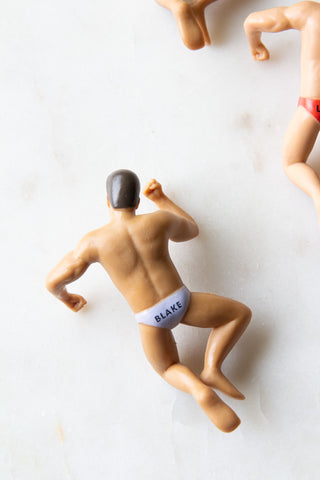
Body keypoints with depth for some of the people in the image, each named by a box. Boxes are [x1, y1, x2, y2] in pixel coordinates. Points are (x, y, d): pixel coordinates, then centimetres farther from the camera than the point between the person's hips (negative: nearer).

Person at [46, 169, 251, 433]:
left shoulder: (94, 241, -1)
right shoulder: (160, 219, 4)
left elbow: (53, 281, 2)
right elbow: (191, 230, 26)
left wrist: (66, 297, 26)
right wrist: (161, 199, 31)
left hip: (150, 320, 0)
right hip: (180, 301, 0)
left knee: (169, 370, 28)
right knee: (241, 313, 22)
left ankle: (200, 390, -6)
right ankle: (211, 368, 3)